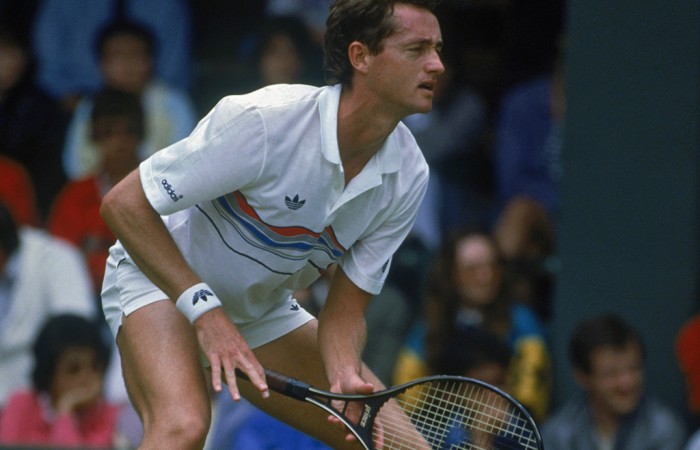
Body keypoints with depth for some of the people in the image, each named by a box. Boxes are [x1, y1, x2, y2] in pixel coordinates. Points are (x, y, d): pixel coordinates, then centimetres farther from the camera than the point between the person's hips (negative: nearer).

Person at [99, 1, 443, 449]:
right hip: (161, 278, -6)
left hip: (264, 311, 6)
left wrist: (346, 378, -30)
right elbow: (123, 203, -25)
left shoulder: (408, 176, -13)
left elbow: (344, 310, -8)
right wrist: (205, 308, -32)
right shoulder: (263, 121, -31)